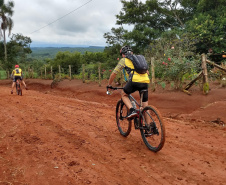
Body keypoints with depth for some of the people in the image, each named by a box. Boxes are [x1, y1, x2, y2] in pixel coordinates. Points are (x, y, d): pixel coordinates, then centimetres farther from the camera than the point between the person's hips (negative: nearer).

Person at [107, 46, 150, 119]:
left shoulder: (123, 60, 16)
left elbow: (113, 74, 16)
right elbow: (147, 72, 35)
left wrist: (109, 85, 29)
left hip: (134, 81, -4)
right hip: (145, 82, 5)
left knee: (124, 95, 22)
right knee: (145, 105, 15)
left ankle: (132, 110, 1)